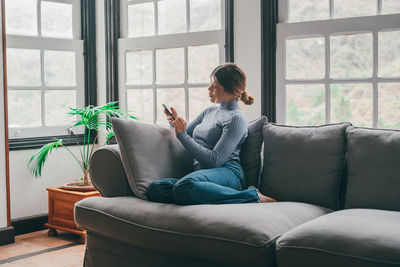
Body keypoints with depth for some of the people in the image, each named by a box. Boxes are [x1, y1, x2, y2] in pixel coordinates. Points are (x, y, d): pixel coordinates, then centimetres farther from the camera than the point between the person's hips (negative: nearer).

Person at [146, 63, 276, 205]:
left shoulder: (236, 118, -2)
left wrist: (182, 135, -9)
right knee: (154, 189, -21)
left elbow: (215, 161, -12)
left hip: (228, 173, -7)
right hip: (202, 174, 7)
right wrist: (176, 122, 10)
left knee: (185, 187, -41)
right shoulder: (209, 111, 24)